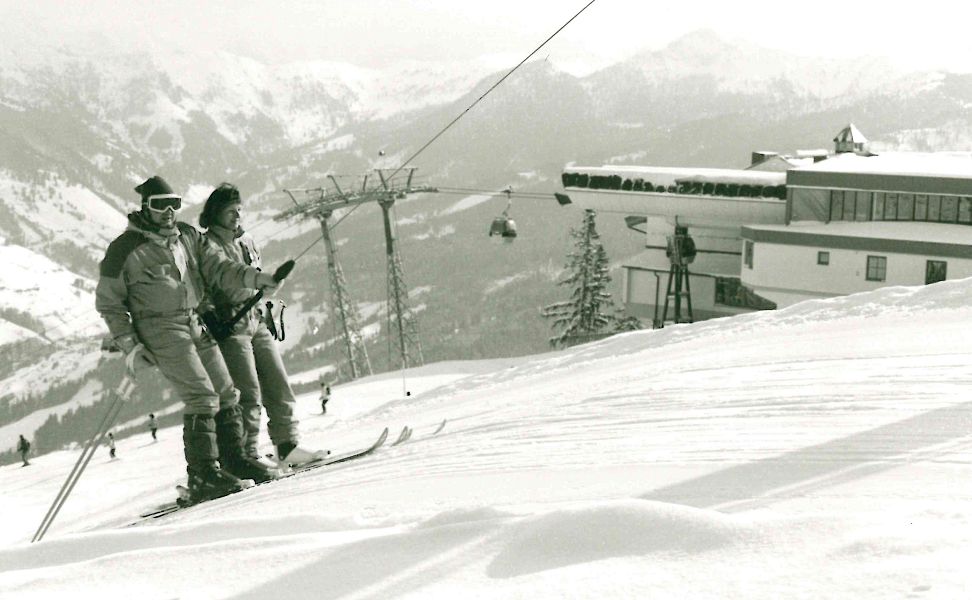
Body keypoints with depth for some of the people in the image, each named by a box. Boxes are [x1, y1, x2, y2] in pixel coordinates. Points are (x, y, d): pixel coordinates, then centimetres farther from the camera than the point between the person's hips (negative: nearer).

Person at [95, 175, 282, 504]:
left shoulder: (188, 236, 11)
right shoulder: (126, 248, -5)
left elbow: (218, 269, 5)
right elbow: (108, 301, 0)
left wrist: (259, 278, -11)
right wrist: (129, 344, -8)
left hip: (197, 325, 7)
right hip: (162, 331, -7)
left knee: (226, 393, 8)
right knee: (202, 396, -16)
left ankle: (233, 458, 23)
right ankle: (203, 476, -11)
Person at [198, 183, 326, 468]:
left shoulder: (246, 242, 16)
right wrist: (211, 319, -19)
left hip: (258, 322, 7)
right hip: (231, 326, -7)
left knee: (278, 385, 4)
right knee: (250, 393, -10)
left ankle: (288, 446, 10)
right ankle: (247, 456, -2)